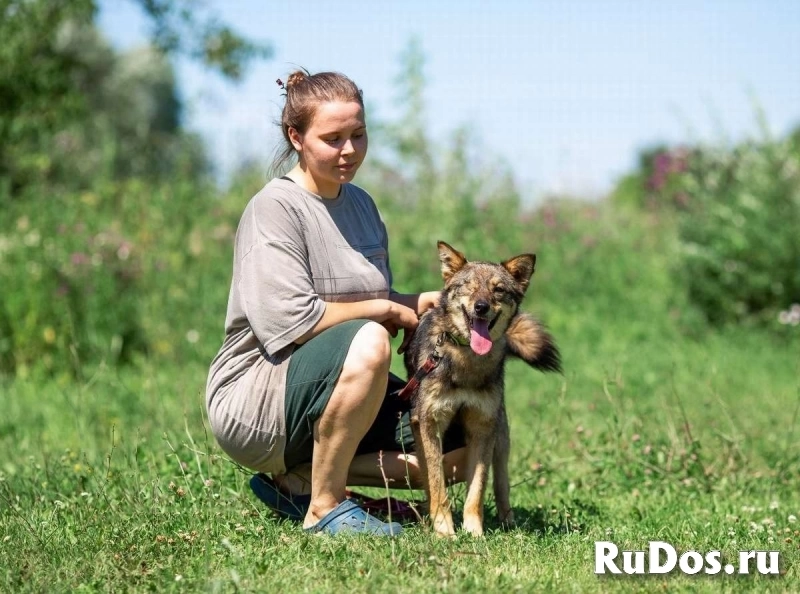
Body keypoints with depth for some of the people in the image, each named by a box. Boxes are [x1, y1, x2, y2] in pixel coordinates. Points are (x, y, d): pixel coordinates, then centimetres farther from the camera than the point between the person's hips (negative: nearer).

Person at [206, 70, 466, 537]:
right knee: (367, 342, -37)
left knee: (462, 453, -5)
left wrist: (422, 303, -3)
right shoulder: (276, 208, -14)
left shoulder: (361, 204, 12)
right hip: (254, 401, -8)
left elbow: (370, 303, 19)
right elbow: (287, 321, -23)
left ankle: (296, 480, 1)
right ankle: (324, 507, -23)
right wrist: (386, 310, -13)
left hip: (330, 390, 9)